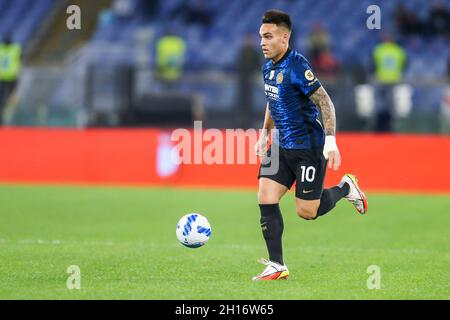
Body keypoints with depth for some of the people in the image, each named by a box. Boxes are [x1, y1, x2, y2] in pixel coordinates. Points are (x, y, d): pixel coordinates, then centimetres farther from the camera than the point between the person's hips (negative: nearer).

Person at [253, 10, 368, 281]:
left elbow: (325, 103, -20)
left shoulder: (297, 66, -19)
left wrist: (330, 141, -25)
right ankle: (277, 266, 1)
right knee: (266, 200, -5)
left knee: (307, 212, -3)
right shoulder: (268, 68, 8)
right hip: (281, 147, 8)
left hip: (308, 148, -8)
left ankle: (346, 188, 25)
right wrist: (265, 134, 22)